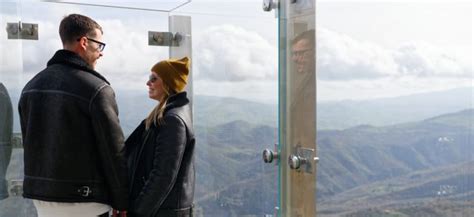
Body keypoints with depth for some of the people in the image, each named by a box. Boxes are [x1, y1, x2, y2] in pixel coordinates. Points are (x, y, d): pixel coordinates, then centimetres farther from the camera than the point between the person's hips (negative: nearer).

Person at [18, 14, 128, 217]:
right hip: (83, 199, -7)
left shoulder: (31, 86, 7)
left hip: (41, 194, 7)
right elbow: (113, 151, -15)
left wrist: (41, 185, 19)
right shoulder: (96, 88, -16)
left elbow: (30, 142, 12)